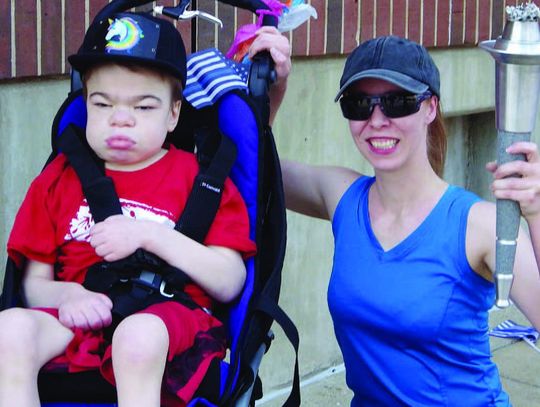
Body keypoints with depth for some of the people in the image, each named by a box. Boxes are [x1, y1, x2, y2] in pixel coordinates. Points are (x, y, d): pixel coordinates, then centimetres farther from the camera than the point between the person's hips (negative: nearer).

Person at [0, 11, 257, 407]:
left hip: (169, 318, -2)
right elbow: (36, 283, 14)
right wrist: (67, 294, -10)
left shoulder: (197, 177, 12)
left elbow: (230, 284, 0)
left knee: (139, 335, -39)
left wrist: (150, 234, -10)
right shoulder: (60, 180, 18)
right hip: (82, 317, 3)